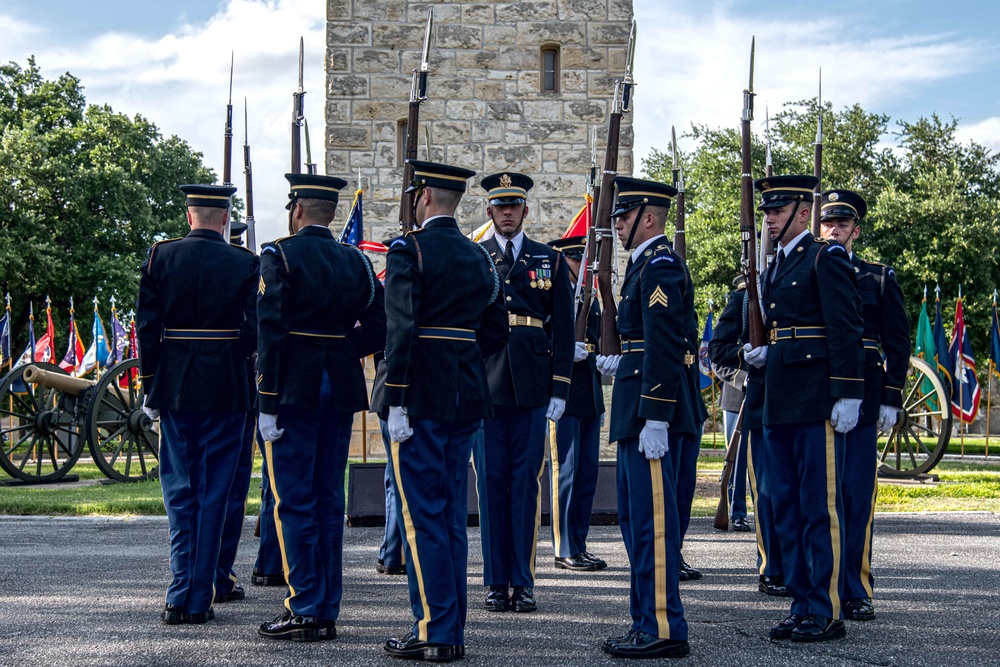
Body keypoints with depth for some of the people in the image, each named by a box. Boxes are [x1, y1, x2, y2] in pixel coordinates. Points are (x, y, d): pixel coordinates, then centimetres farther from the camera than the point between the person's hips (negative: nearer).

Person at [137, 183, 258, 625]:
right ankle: (199, 599, 8)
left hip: (174, 387, 1)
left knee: (179, 490, 10)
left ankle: (179, 597, 4)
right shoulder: (245, 263, -3)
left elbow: (146, 325, 0)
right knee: (214, 493, 6)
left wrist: (149, 387, 7)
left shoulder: (160, 256, 0)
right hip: (225, 390, -1)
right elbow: (254, 331, -5)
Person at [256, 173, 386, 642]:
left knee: (294, 501, -1)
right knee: (329, 499, 10)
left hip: (293, 389, -5)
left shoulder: (279, 256, -7)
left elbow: (270, 333, -13)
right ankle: (328, 612, 14)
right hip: (341, 391, 5)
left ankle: (305, 610, -1)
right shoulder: (356, 261, 9)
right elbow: (379, 329, 6)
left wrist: (267, 404, -13)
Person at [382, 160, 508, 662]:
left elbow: (401, 328, -17)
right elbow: (496, 329, 14)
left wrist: (395, 402, -16)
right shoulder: (479, 257, 13)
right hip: (466, 398, 7)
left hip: (420, 395, -7)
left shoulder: (409, 249, -9)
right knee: (452, 514, 12)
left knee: (422, 516, -3)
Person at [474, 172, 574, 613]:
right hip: (484, 386, 0)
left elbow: (563, 329, 8)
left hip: (532, 388, 0)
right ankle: (497, 582, 9)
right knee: (490, 482, 2)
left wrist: (560, 389, 0)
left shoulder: (550, 261, 10)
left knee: (526, 483, 2)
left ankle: (523, 583, 8)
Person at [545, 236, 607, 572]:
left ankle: (579, 546, 16)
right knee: (565, 473, -4)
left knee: (587, 474, 9)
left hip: (589, 399, 8)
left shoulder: (590, 298, 20)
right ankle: (565, 550, 1)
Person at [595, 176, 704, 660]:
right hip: (638, 410, 11)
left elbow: (665, 346, -21)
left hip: (652, 410, -11)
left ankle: (664, 629, -3)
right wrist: (621, 365, 26)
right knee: (635, 515, 16)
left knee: (652, 519, -8)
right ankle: (647, 619, 24)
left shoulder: (660, 265, -13)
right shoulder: (648, 264, 19)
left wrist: (655, 419, -24)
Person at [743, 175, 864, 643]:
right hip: (780, 403, 9)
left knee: (820, 507, -4)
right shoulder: (776, 266, 18)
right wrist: (765, 353, 8)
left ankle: (826, 612, 1)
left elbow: (845, 330, -13)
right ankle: (802, 606, 18)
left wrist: (847, 395, -18)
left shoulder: (826, 258, -7)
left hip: (816, 402, -9)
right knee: (786, 508, 11)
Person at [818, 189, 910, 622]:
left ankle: (855, 591, 6)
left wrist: (891, 400, -2)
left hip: (859, 402, -1)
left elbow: (898, 343, 5)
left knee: (857, 496, -1)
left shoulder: (879, 279, 7)